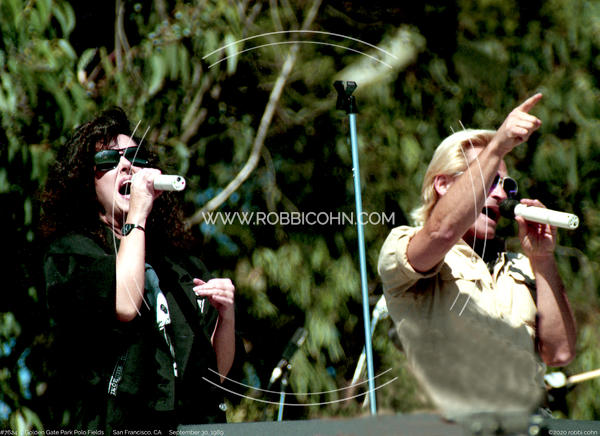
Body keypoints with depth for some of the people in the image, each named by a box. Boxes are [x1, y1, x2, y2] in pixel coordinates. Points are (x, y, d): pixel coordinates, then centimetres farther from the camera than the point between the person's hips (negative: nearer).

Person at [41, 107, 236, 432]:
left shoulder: (185, 267, 19)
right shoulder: (69, 250, 6)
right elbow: (123, 305, -14)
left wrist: (226, 315, 2)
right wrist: (137, 214, -4)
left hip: (193, 427, 2)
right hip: (113, 427, -2)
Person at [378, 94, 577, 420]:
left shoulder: (519, 269, 22)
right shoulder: (402, 246, 4)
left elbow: (559, 353, 11)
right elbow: (442, 231, -19)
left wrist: (542, 259, 7)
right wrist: (497, 147, -20)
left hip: (527, 426, 4)